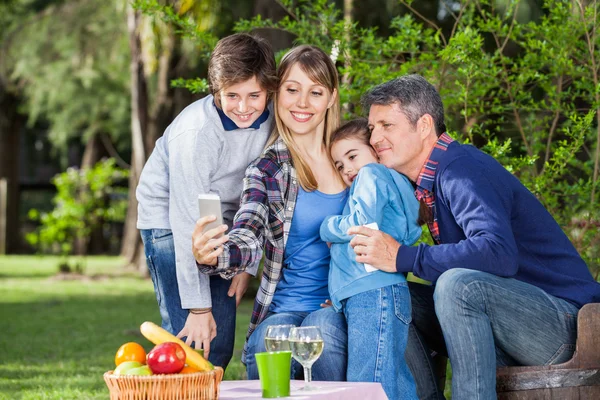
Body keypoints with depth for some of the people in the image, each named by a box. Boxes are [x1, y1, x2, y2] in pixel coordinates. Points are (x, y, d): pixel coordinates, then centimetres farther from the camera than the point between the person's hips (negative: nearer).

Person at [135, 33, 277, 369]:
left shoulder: (271, 120, -13)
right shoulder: (196, 132, -30)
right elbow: (187, 222, -28)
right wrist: (198, 307, -27)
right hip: (170, 220, -6)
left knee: (221, 346, 3)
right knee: (192, 344, -17)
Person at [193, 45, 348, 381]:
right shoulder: (266, 171, 3)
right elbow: (248, 240, -14)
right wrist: (212, 256, -38)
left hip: (342, 308, 1)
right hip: (282, 310, -1)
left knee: (322, 331, -33)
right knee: (269, 352, -34)